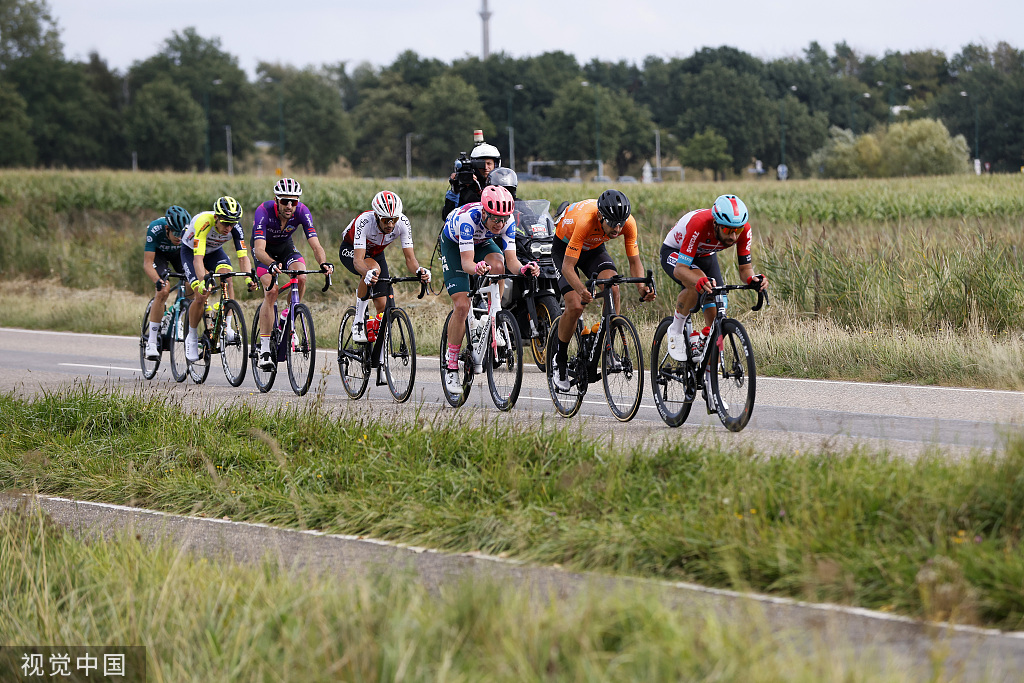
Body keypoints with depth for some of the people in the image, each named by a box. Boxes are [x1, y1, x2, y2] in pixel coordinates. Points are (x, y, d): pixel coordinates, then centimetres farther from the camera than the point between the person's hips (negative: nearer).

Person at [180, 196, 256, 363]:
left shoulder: (235, 228, -26)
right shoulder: (204, 222, -39)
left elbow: (243, 256, -29)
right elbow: (198, 258, -46)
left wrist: (249, 278, -47)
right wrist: (203, 280, -60)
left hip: (214, 252, 3)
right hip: (190, 251, -3)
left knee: (226, 278, -27)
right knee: (202, 295, -19)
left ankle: (227, 328, -22)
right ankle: (191, 338, 2)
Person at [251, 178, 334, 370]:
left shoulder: (302, 212, -27)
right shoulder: (264, 211, -35)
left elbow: (315, 245, -32)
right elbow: (259, 249, -44)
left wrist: (323, 263, -53)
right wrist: (272, 264, -64)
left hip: (285, 246, 3)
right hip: (265, 249, -3)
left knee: (301, 277, -26)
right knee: (272, 291, -23)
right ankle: (264, 348, -18)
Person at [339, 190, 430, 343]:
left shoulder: (402, 223, -29)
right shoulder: (364, 222, -39)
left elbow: (410, 258, -28)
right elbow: (358, 260, -46)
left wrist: (419, 271, -50)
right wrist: (368, 273, -67)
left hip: (376, 253, 4)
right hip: (350, 250, -4)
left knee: (382, 305, -9)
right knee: (373, 268, -37)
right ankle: (358, 322, -23)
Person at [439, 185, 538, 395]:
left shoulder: (507, 222, -29)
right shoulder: (468, 218, -40)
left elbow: (511, 261, -30)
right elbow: (466, 262, -44)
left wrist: (523, 269, -52)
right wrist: (476, 267, -66)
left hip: (482, 242, 3)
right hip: (454, 243, -3)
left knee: (497, 265, -33)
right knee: (461, 306, -16)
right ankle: (451, 368, -4)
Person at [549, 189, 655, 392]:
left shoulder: (628, 223, -29)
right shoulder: (585, 221, -41)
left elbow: (634, 261, -19)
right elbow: (568, 267, -40)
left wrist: (641, 286, -39)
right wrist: (582, 290, -57)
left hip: (594, 248, 4)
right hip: (564, 247, -4)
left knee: (613, 289, -25)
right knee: (575, 307, -17)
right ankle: (559, 359, 4)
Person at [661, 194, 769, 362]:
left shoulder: (744, 229, -29)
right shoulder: (699, 224, -43)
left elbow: (745, 268, -19)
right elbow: (680, 269, -44)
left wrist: (753, 278, -44)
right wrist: (700, 281, -65)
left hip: (706, 256, 5)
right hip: (674, 253, -5)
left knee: (716, 319, -9)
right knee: (697, 287, -37)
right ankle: (676, 329, -12)